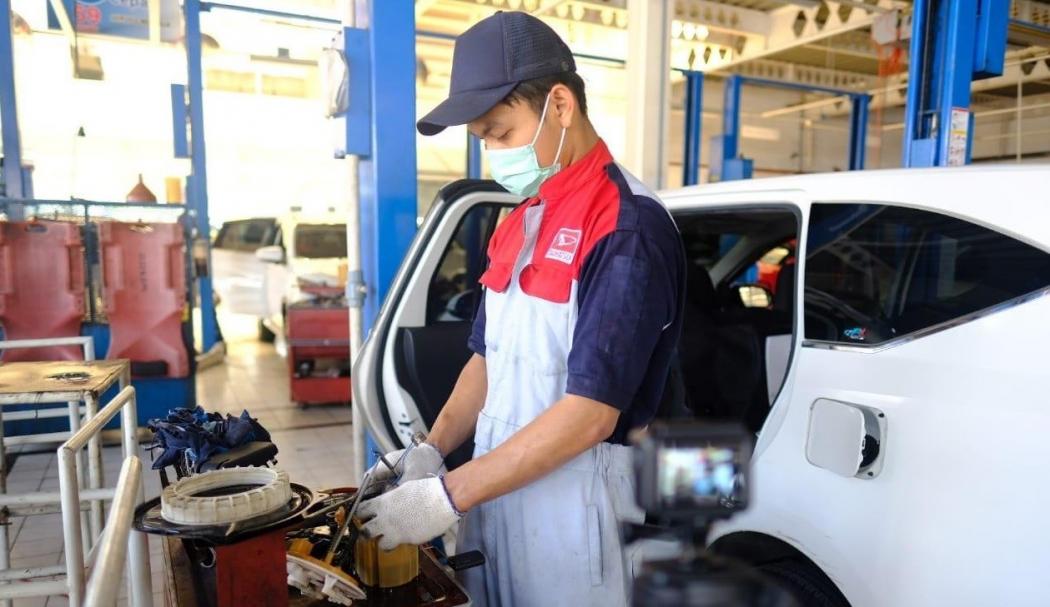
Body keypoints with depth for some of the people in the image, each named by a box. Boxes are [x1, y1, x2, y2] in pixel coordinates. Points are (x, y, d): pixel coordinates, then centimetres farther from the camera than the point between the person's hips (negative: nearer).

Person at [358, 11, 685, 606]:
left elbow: (591, 413, -22)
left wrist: (449, 495, -21)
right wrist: (433, 450, 0)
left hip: (571, 497, -7)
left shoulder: (629, 227, -18)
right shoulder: (520, 223, 7)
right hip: (495, 485, 7)